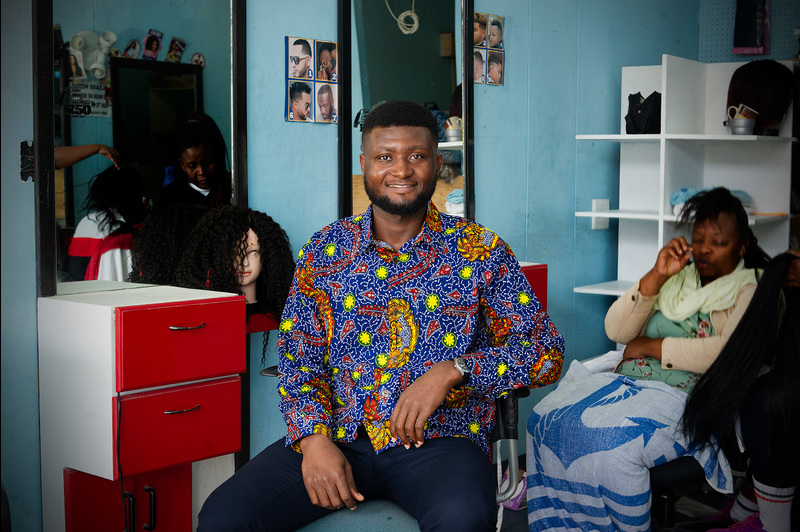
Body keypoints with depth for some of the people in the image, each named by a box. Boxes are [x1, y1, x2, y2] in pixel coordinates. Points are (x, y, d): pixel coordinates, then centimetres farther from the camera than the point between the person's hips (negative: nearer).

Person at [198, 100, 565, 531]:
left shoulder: (479, 250, 3)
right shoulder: (326, 250, 10)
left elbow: (546, 350, 0)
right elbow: (298, 361, 9)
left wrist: (452, 370, -15)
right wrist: (313, 438, -11)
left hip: (439, 439, -2)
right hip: (339, 435, 2)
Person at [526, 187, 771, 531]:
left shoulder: (750, 289, 4)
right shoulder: (673, 279, 20)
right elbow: (615, 331, 9)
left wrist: (650, 345, -6)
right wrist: (656, 276, -4)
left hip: (686, 397, -6)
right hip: (627, 382, 6)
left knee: (612, 442, -34)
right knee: (546, 418, -20)